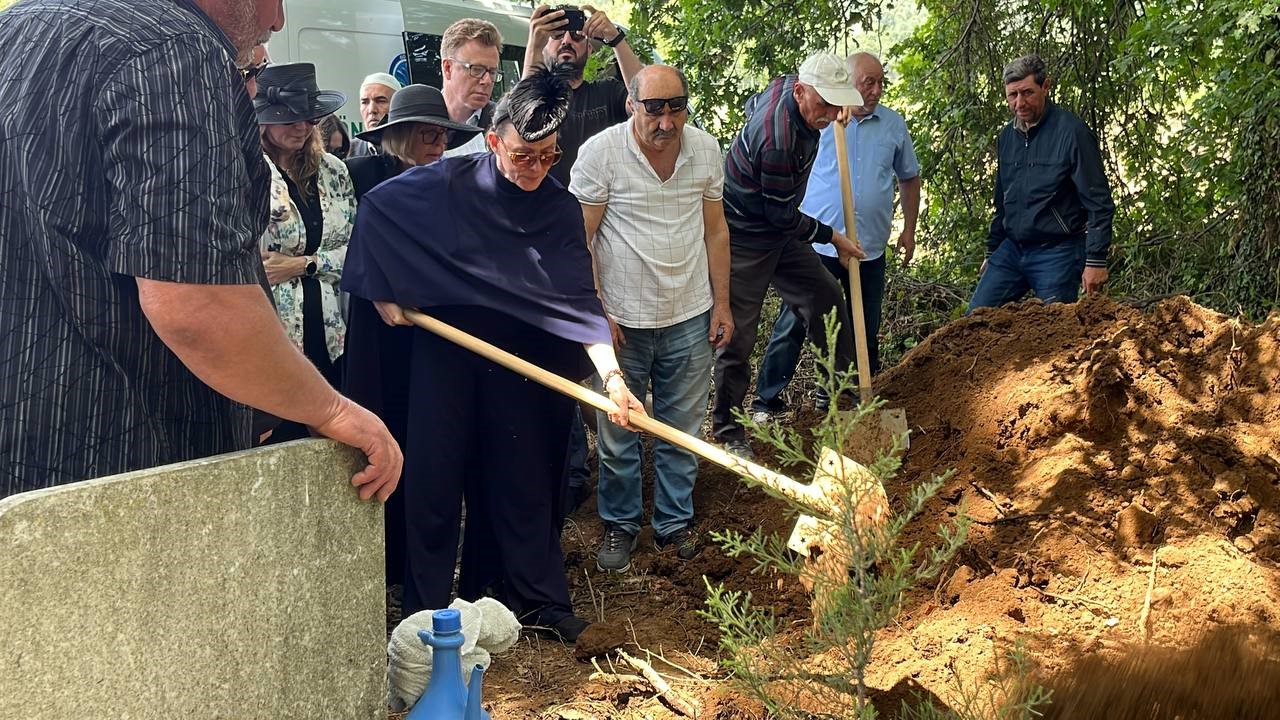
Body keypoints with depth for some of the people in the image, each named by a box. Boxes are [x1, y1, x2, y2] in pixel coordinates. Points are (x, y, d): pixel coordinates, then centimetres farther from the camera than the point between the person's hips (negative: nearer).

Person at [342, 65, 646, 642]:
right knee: (435, 476, 4)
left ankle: (536, 596, 22)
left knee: (523, 479, 8)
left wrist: (612, 375, -23)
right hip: (445, 351, -1)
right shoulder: (448, 182, -10)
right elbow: (374, 206, 0)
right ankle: (427, 606, 18)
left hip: (519, 360, 2)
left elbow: (578, 300, -11)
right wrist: (383, 292, -4)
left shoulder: (560, 211, -5)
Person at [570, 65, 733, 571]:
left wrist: (721, 303, 7)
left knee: (681, 432, 13)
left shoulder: (706, 150, 0)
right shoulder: (601, 152, -12)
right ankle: (620, 525, 29)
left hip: (689, 319, 3)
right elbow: (579, 240, -8)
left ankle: (674, 521, 31)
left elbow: (715, 231, 9)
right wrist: (594, 313, -11)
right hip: (622, 320, -3)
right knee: (618, 435, 10)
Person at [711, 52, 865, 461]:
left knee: (827, 299, 10)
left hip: (780, 233, 9)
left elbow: (752, 106, 19)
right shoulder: (777, 138, -33)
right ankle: (727, 430, 10)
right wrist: (831, 237, -6)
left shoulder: (787, 84, -6)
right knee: (738, 336, -3)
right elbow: (781, 214, -22)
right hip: (744, 241, -9)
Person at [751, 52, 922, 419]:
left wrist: (909, 231, 15)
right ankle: (766, 401, 8)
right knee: (792, 325, -2)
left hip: (870, 249, 4)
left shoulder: (894, 125, 8)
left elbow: (909, 178, 19)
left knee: (865, 331, 13)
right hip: (817, 244, -4)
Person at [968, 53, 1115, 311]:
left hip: (1057, 253, -6)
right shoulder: (1007, 136, 9)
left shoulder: (1071, 131, -12)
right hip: (1011, 250, 7)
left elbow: (1098, 203, -13)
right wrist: (992, 252, 21)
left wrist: (1096, 260, -17)